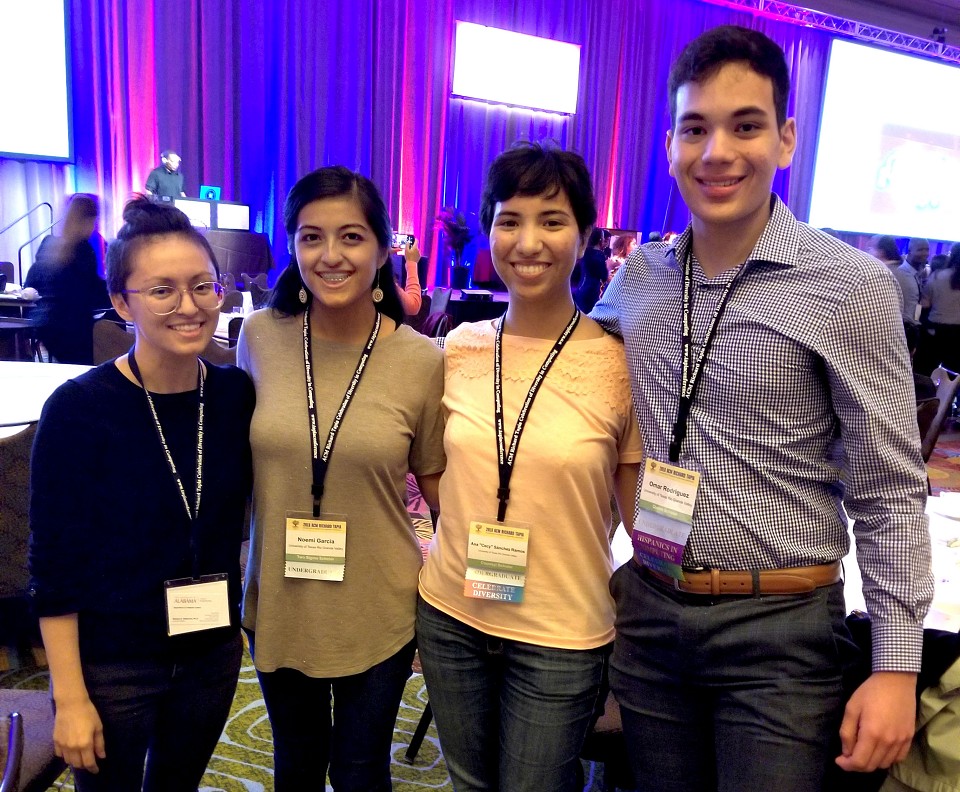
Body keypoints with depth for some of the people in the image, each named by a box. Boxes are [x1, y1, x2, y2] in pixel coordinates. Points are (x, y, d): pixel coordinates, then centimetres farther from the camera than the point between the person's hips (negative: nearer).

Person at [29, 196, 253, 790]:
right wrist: (70, 697, -11)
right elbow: (53, 563, -13)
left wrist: (248, 616, 4)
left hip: (213, 652, 4)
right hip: (110, 665, -3)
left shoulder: (237, 395, -7)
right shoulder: (78, 408, -18)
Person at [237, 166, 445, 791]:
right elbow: (236, 459, 7)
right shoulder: (260, 337, -8)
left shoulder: (422, 360, -14)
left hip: (379, 612, -2)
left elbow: (438, 482, -2)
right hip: (278, 605, 2)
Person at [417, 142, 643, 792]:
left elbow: (644, 519, -4)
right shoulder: (459, 349, -3)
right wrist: (448, 561, 12)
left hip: (561, 638, -3)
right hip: (450, 615, 4)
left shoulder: (622, 363, -13)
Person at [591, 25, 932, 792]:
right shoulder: (636, 278, 1)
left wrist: (896, 666, -9)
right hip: (648, 611, 4)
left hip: (780, 629, -4)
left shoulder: (852, 287, -11)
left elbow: (890, 494, -9)